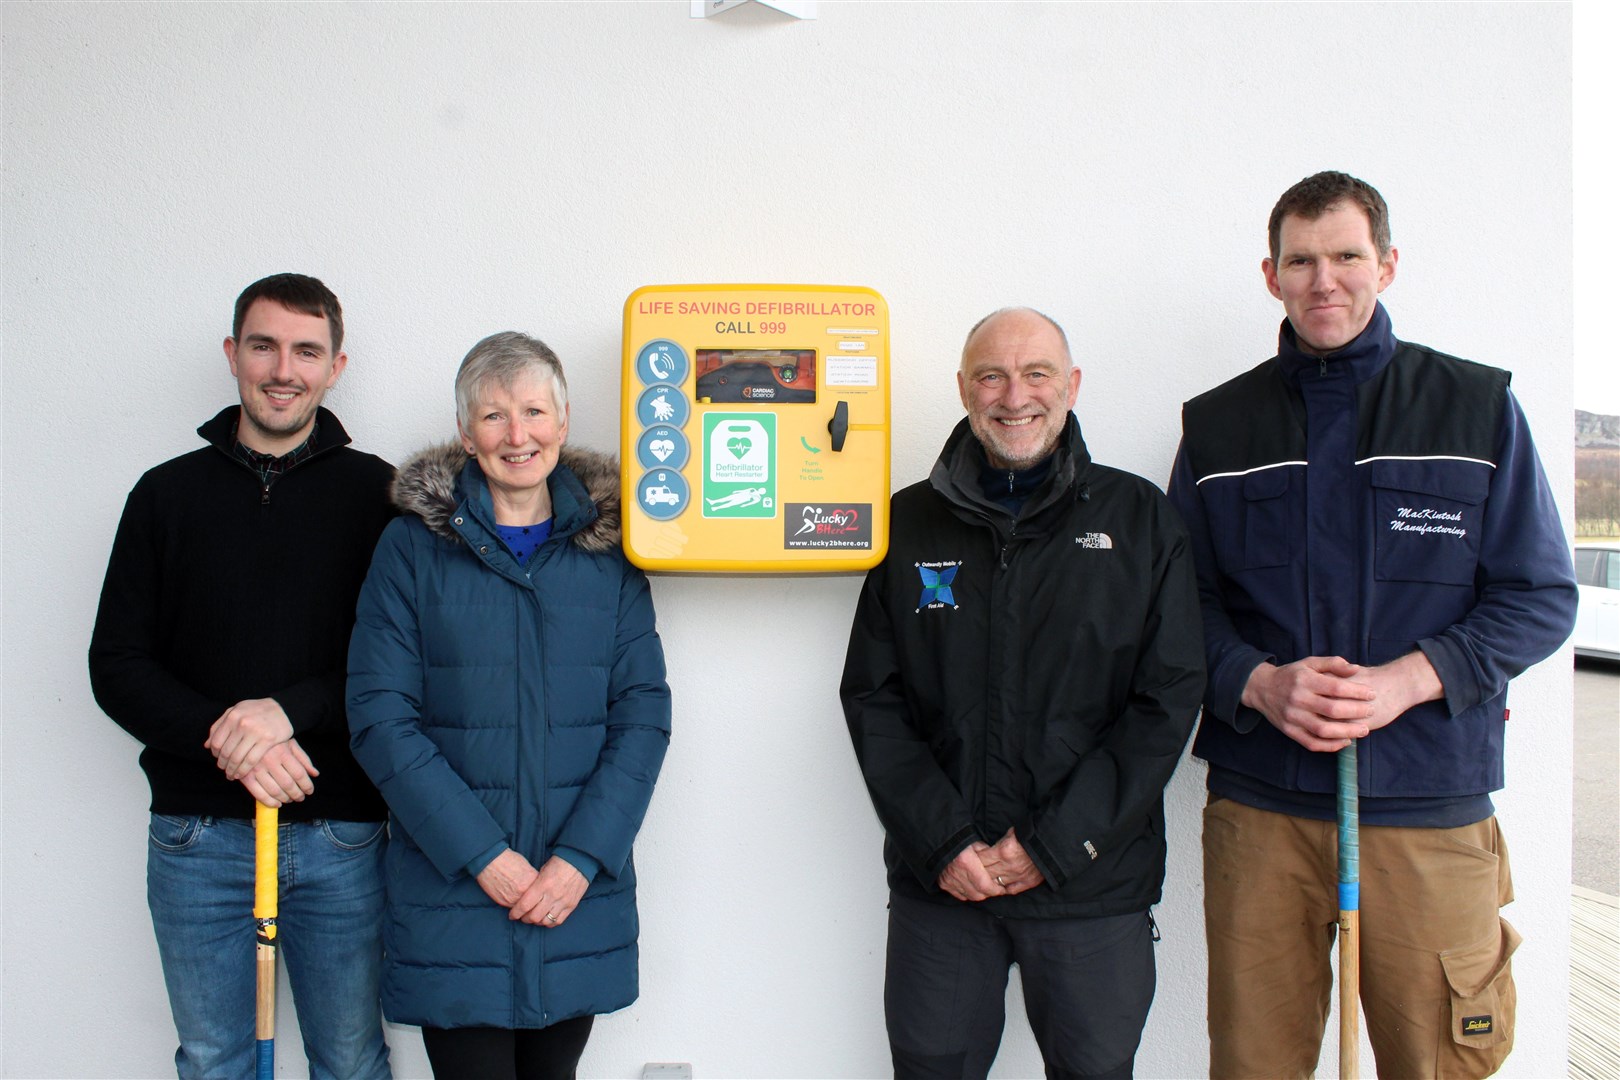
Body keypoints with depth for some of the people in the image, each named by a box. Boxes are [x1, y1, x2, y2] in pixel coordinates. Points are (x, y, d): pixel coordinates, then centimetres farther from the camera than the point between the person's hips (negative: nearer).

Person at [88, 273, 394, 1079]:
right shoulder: (168, 493, 6)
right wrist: (228, 739, -13)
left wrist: (292, 708, -19)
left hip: (341, 835, -2)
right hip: (196, 837, 2)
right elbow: (116, 667, 3)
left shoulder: (376, 493, 0)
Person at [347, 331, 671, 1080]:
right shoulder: (413, 547, -2)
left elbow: (643, 714, 0)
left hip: (580, 898, 2)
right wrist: (482, 856, -14)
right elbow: (380, 719, -7)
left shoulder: (606, 549, 4)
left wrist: (582, 858, -10)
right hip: (452, 895, -2)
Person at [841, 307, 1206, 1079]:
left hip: (1092, 885, -1)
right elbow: (872, 698, 4)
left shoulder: (1137, 518, 1)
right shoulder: (911, 523, 5)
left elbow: (1169, 697, -3)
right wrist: (941, 841, -8)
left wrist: (1053, 844, -9)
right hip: (938, 883, 1)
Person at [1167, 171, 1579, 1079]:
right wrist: (1258, 682, -11)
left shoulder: (1477, 406, 5)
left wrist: (1410, 678, -12)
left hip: (1431, 806, -1)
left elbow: (1541, 596, 3)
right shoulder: (1218, 426, 10)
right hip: (1258, 804, 1)